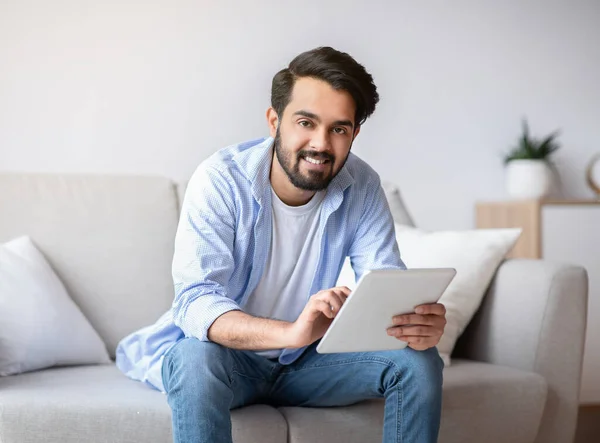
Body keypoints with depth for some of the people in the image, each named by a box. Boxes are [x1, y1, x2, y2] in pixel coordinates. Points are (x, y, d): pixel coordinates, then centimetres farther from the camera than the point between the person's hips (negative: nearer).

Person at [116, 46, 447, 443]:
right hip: (228, 355, -4)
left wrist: (420, 321, -39)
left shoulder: (363, 187, -8)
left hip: (309, 360, 4)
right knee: (197, 359, -38)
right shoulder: (221, 180, -20)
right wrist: (291, 332, -49)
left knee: (419, 361, -17)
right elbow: (194, 301, -30)